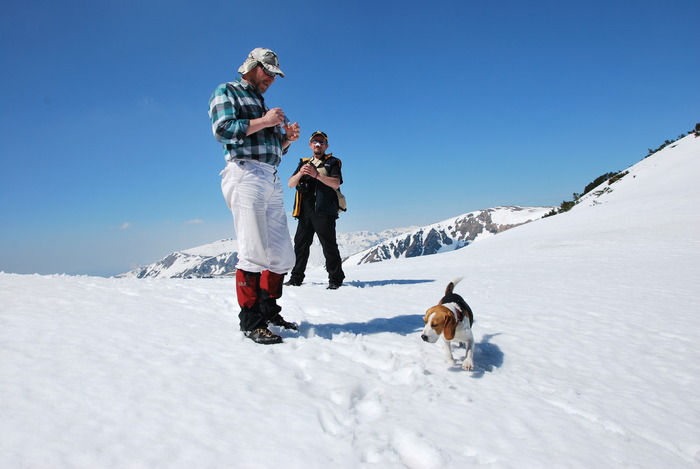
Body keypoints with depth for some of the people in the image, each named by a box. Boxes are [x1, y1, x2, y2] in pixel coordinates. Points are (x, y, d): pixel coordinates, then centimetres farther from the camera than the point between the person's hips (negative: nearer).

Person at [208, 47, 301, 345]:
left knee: (281, 253, 4)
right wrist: (264, 122, -7)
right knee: (255, 253, -13)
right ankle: (250, 320, -5)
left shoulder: (262, 104, 30)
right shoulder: (226, 92, 8)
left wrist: (287, 138, 8)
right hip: (246, 174, -8)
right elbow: (222, 129, -10)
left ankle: (268, 312, 15)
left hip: (272, 180, 8)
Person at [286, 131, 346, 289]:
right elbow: (290, 184, 10)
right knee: (300, 244, 5)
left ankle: (335, 279, -1)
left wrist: (317, 175, -21)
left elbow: (336, 184, -8)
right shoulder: (304, 163, 23)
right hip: (305, 211, 5)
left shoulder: (332, 162, 9)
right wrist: (300, 173, -11)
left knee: (329, 245, -6)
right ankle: (296, 278, 13)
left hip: (324, 211, -5)